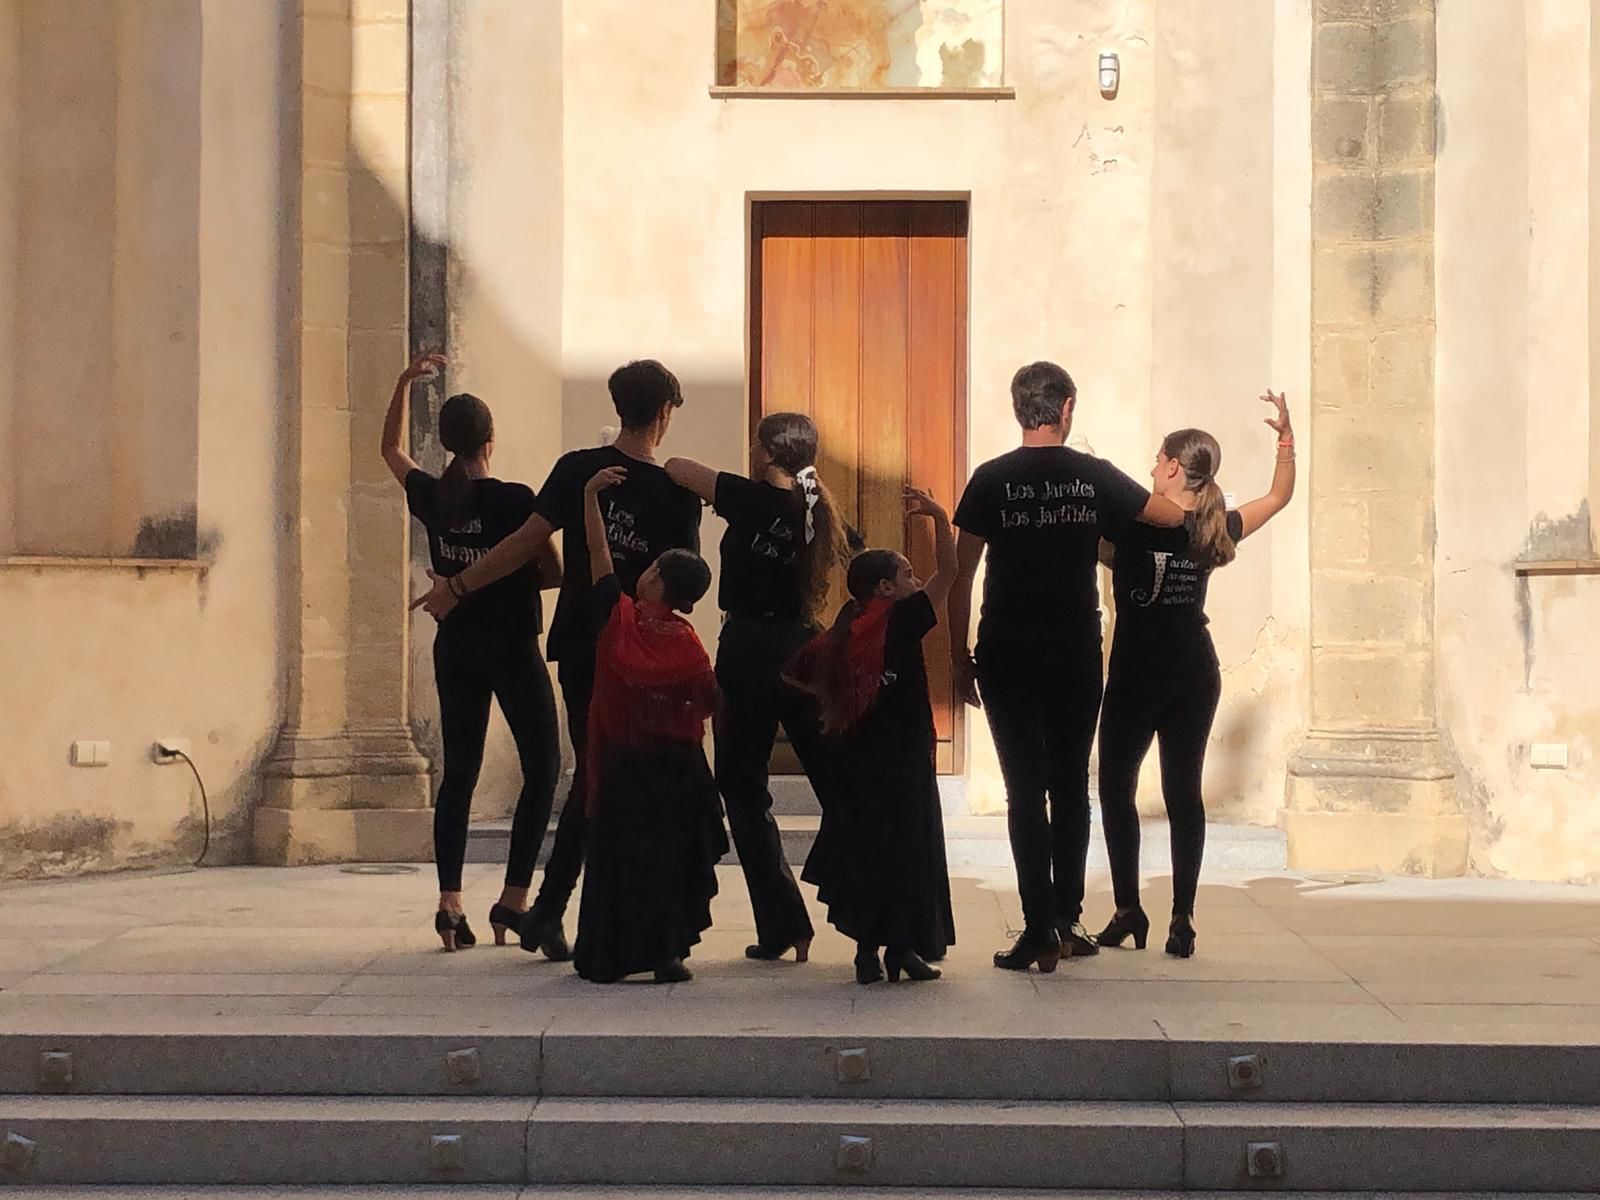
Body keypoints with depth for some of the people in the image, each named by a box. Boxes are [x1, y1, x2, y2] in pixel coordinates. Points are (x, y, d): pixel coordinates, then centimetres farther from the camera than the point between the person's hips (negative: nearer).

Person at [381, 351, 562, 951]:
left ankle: (450, 902, 0)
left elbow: (390, 448, 19)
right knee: (542, 768, 6)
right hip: (511, 647, -5)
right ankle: (514, 897, -1)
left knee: (458, 771, 8)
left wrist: (405, 381, 19)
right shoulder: (515, 500, -15)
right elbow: (554, 572, -11)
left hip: (454, 647, 5)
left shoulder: (431, 497, -1)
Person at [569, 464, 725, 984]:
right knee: (669, 859, 7)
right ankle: (666, 953, 6)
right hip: (676, 768, 0)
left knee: (615, 857, 7)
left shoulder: (618, 618, -8)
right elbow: (707, 706, -3)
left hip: (621, 765, 0)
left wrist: (590, 495, 1)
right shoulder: (688, 646, -8)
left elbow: (598, 553, -3)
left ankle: (607, 955, 7)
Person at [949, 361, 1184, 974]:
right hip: (1077, 655, 2)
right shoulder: (1095, 477, 0)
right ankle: (1067, 921, 18)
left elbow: (960, 575, -5)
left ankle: (1040, 930, -4)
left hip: (1007, 657, -2)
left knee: (1025, 790, 0)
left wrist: (959, 657, 3)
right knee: (1071, 786, 13)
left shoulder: (991, 480, -4)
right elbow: (1173, 516, 11)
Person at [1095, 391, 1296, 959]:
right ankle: (1181, 919, 1)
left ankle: (1129, 911, 7)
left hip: (1136, 676, -4)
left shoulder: (1134, 525, -13)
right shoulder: (1214, 530, 2)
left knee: (1116, 786, 8)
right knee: (1183, 791, 6)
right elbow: (1279, 496, 16)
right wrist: (1286, 435, 17)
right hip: (1196, 674, 4)